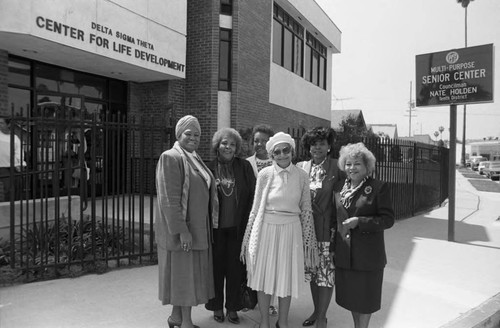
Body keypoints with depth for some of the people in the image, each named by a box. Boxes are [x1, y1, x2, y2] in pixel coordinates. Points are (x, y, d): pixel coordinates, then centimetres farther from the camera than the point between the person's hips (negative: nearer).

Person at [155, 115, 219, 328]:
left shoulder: (195, 159, 13)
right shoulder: (171, 158, -14)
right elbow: (169, 199, -20)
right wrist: (182, 230, -23)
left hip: (197, 227, 9)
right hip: (180, 228, -9)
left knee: (187, 272, 16)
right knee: (184, 272, 2)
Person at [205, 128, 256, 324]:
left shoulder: (244, 167, 0)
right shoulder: (209, 168, -1)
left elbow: (252, 195, -2)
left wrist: (248, 222, -6)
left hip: (237, 227, 0)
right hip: (215, 227, 0)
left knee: (235, 268, 10)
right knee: (216, 267, 11)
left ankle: (232, 307, 28)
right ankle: (217, 307, 30)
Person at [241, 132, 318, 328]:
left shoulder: (301, 176, -1)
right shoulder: (264, 174, -4)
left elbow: (306, 210, 4)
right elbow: (256, 208, 0)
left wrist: (308, 241, 4)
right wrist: (248, 238, 2)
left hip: (290, 231, 1)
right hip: (266, 230, 0)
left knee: (287, 278, 12)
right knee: (264, 277, 10)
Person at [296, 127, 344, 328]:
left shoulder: (337, 168, -8)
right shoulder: (301, 167, 3)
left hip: (327, 228, -4)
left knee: (326, 272, 5)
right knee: (312, 271, 16)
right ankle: (316, 311, 35)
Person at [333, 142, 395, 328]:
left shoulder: (379, 188, -10)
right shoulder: (339, 188, 5)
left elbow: (388, 219, -12)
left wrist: (359, 221, -22)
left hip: (368, 254, -5)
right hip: (344, 252, 5)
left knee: (365, 297, 11)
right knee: (350, 295, 18)